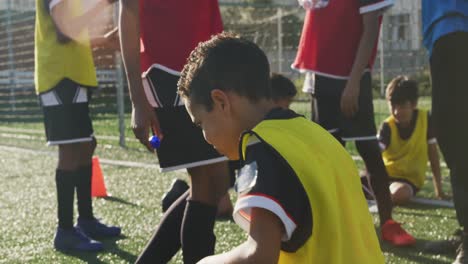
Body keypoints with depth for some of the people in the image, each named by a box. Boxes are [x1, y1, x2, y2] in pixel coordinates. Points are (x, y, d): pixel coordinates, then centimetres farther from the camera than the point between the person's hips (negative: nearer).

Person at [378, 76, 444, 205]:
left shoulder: (426, 118, -10)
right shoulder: (388, 126, -12)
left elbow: (433, 152, -2)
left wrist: (438, 187, -1)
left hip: (410, 179, -1)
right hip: (386, 174, 1)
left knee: (400, 194, -35)